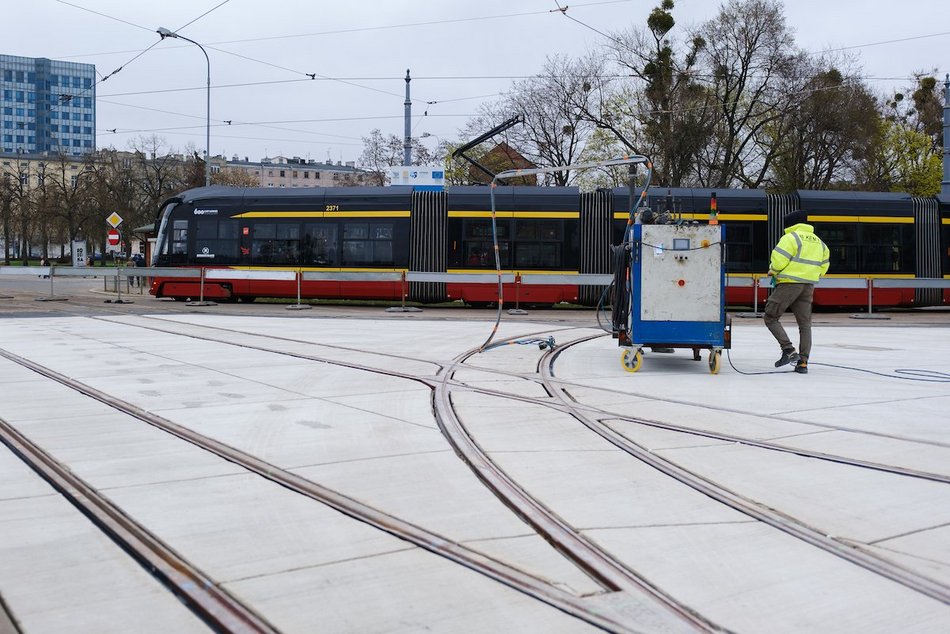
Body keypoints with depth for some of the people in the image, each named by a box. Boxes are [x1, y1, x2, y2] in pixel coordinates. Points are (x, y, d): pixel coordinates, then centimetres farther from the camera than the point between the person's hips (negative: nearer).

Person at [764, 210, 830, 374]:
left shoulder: (791, 237, -8)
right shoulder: (818, 242, 16)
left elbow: (778, 260, -14)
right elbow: (823, 266, 16)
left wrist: (773, 271, 5)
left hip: (789, 283, -7)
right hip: (809, 286, 7)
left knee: (771, 317, 2)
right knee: (805, 323, 10)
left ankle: (788, 350, -11)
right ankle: (803, 362, 5)